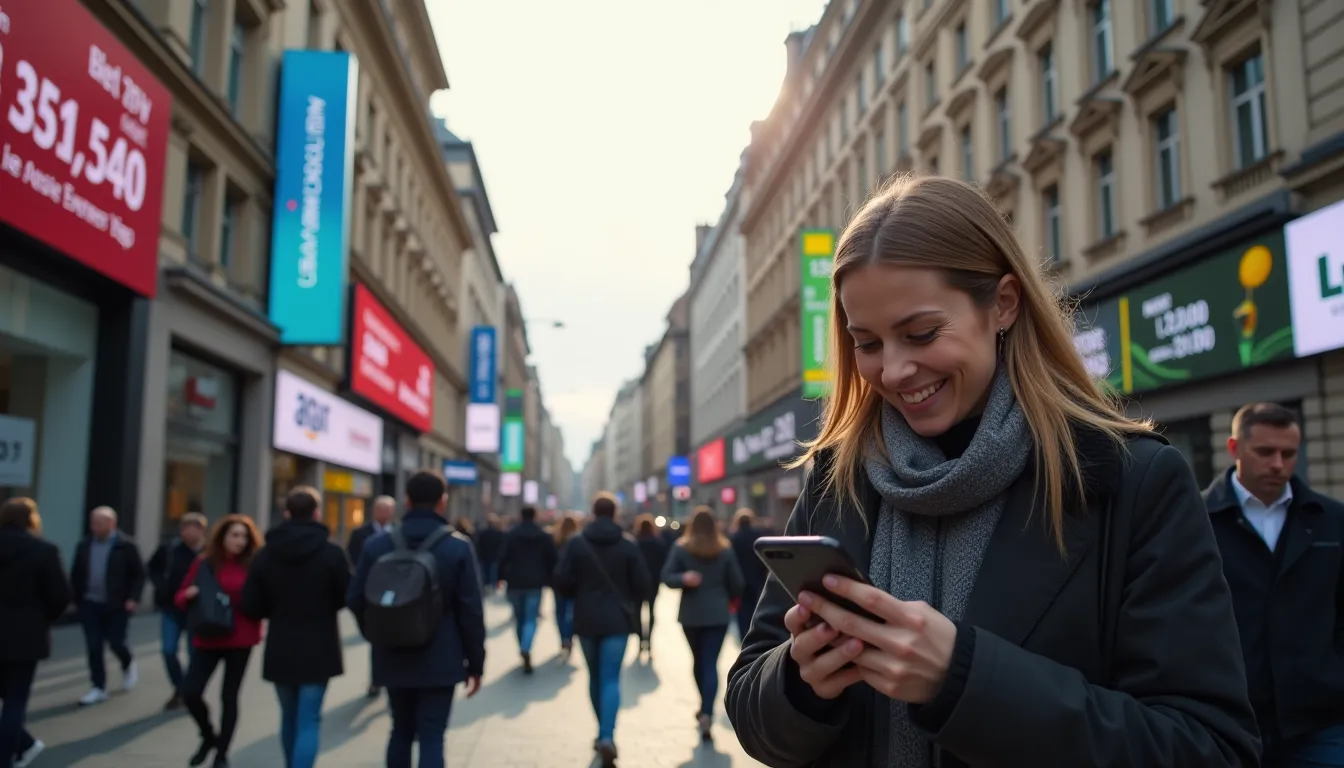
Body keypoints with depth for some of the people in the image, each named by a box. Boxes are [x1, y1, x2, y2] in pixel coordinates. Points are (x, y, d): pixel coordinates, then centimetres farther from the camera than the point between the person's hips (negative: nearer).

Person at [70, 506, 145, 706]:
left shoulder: (126, 545, -9)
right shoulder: (85, 545, 3)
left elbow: (139, 574, -8)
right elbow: (76, 574, 11)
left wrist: (133, 598, -16)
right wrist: (76, 597, 4)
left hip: (116, 605, -4)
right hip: (90, 604, 4)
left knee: (115, 643, 2)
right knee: (93, 646, 3)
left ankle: (128, 665, 34)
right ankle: (99, 688, 12)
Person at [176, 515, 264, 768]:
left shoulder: (254, 566, -3)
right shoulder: (204, 563, 2)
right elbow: (181, 597, 8)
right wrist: (189, 595, -13)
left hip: (240, 640, -2)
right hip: (207, 639, 2)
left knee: (229, 697, 5)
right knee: (191, 692, -4)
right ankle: (209, 737, 25)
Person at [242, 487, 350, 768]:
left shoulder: (266, 554, -3)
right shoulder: (331, 552, -11)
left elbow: (251, 606, -3)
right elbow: (346, 598, -4)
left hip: (280, 650, 3)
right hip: (317, 649, -3)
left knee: (289, 717, 21)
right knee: (308, 721, 0)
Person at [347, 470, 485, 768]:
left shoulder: (377, 545, -1)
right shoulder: (458, 547, -9)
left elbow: (356, 600, 3)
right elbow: (471, 611, -10)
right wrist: (475, 663, -1)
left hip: (393, 659, 3)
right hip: (440, 661, -3)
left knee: (401, 731, 20)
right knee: (431, 738, 0)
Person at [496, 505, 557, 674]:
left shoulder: (510, 535, 1)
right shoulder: (545, 536, 5)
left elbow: (503, 558, -5)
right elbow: (551, 560, 4)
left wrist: (501, 577, 3)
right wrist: (548, 580, 12)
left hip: (515, 582, 0)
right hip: (535, 583, 0)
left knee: (519, 618, 16)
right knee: (531, 619, -3)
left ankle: (523, 650, 25)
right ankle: (526, 650, -25)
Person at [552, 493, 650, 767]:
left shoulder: (576, 543, -3)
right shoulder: (628, 544, -3)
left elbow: (562, 581, -7)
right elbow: (642, 585, -4)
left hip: (586, 620, 1)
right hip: (617, 620, -1)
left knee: (595, 677, 16)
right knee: (611, 678, -2)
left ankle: (603, 732, 26)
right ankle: (607, 736, -17)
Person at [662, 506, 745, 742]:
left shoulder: (681, 548, -3)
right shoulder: (725, 550, -1)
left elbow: (666, 577, -11)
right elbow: (737, 584, 3)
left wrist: (683, 579, -22)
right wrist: (729, 598, 21)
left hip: (691, 614, 1)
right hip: (717, 614, -1)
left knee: (698, 661, 19)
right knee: (711, 663, -4)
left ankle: (705, 707, 33)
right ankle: (707, 713, -20)